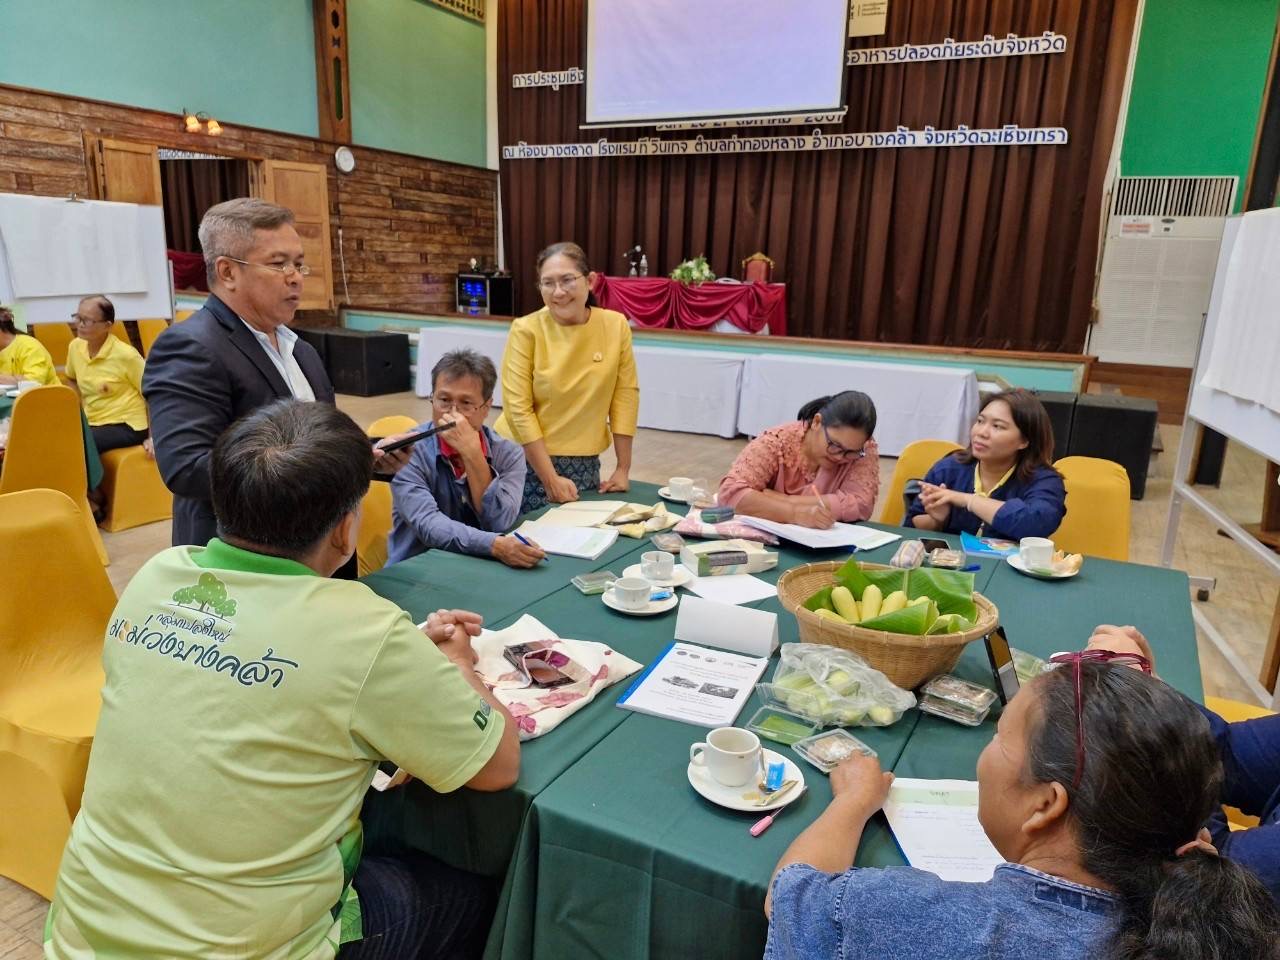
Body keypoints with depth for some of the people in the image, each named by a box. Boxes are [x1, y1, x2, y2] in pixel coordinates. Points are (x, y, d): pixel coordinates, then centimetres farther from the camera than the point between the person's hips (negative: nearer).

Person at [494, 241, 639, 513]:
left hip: (584, 463, 2)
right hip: (524, 461, -2)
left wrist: (623, 468, 0)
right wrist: (551, 479, -14)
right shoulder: (526, 330, -12)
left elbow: (625, 395, 0)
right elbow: (518, 409, -12)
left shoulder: (615, 326, -5)